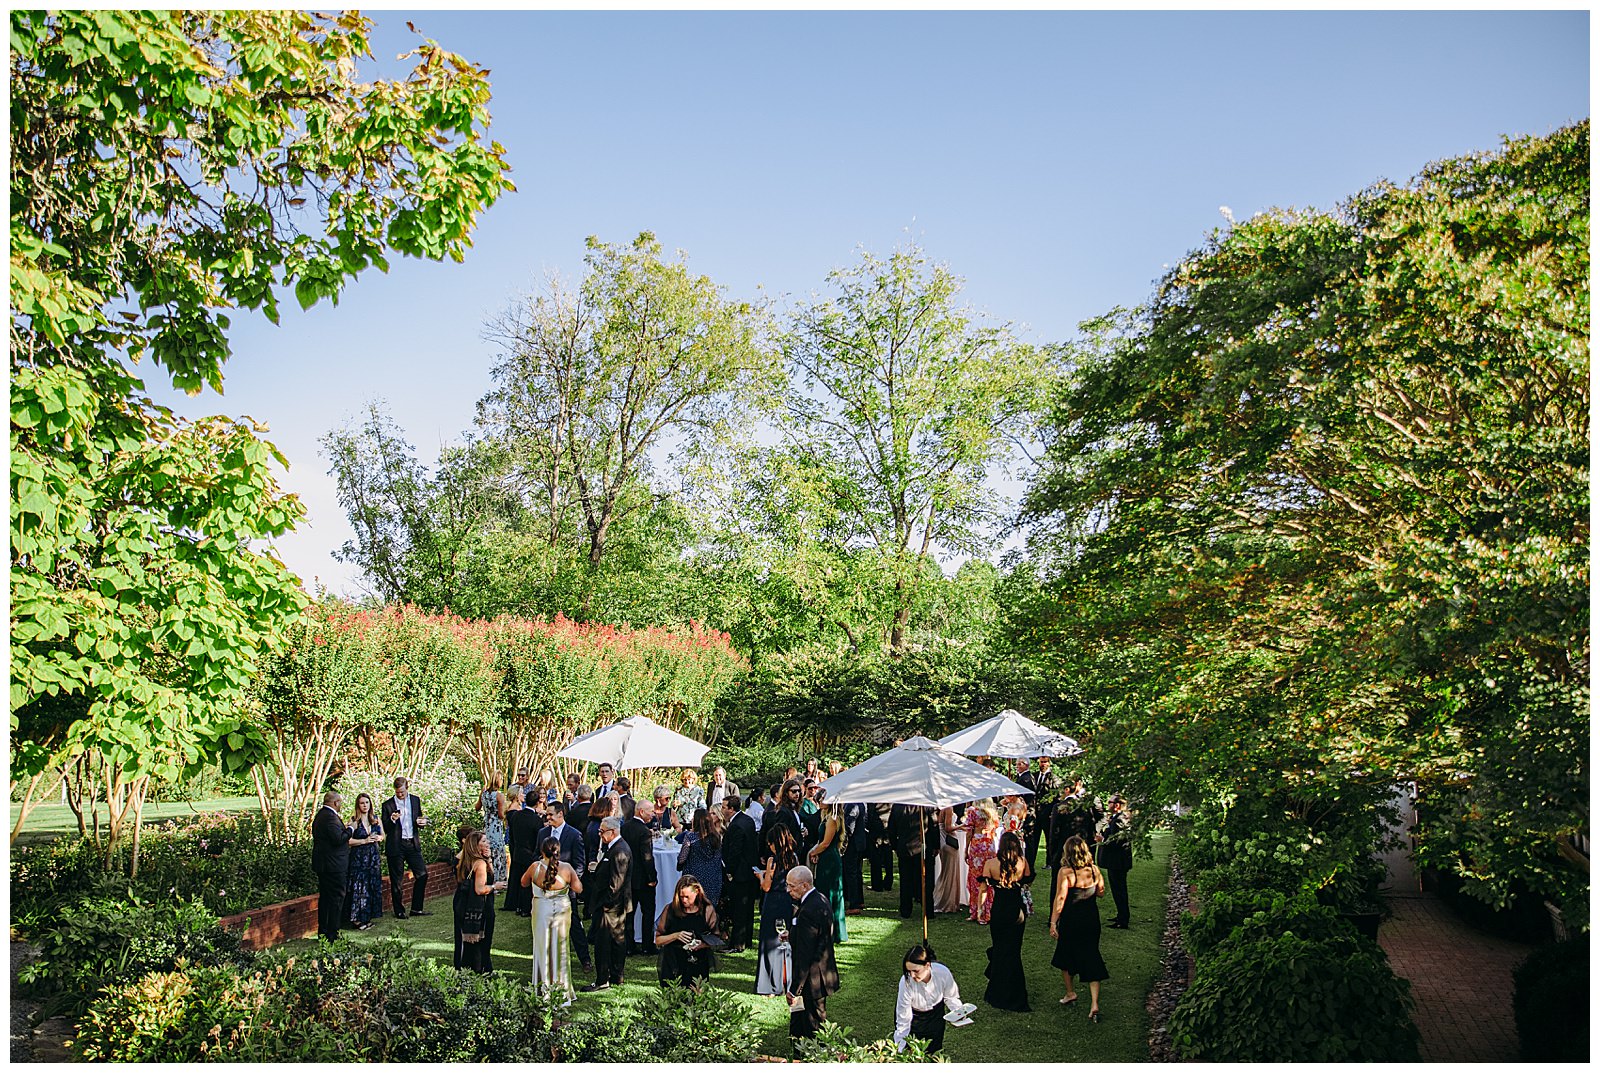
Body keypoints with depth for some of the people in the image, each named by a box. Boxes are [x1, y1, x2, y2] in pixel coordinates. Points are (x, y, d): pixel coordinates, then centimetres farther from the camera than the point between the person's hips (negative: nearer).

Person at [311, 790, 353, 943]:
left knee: (324, 897, 17)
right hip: (334, 865, -10)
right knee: (336, 898, -4)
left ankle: (322, 931, 25)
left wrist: (343, 827, 12)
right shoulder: (330, 817, -20)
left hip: (322, 864, 10)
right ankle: (332, 935, -2)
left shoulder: (320, 815, 12)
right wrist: (349, 830, -10)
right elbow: (339, 839, -25)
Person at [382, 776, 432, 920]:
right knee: (396, 880, 4)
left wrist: (422, 822, -6)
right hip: (396, 846, -3)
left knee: (422, 874, 0)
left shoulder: (415, 800, 7)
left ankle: (416, 908, 11)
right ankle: (399, 911, 16)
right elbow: (385, 829, -2)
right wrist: (392, 820, -22)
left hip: (413, 844, 3)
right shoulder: (388, 805, -3)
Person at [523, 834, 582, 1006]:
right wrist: (575, 877, 11)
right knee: (561, 949, 13)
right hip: (562, 910, 1)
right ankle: (563, 993, 19)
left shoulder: (535, 867, -13)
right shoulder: (566, 868, -14)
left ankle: (545, 991, 16)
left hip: (541, 910, -1)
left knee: (543, 948, 12)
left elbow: (523, 883, 5)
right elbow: (578, 889, -5)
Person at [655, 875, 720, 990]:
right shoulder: (670, 910, 0)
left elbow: (715, 940, 3)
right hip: (673, 966, 0)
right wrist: (676, 936, -13)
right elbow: (658, 941, 3)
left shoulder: (707, 910, 1)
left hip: (698, 967, 0)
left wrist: (703, 944, -16)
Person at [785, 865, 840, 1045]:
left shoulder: (808, 910, -25)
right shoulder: (821, 899, 6)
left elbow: (805, 954, -24)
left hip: (813, 980, -10)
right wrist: (791, 936, 8)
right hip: (823, 974, 10)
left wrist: (794, 989, -20)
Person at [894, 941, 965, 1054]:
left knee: (934, 1050, 11)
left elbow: (950, 997, -9)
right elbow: (903, 1020, -28)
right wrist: (899, 1051, -26)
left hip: (936, 1012, 2)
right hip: (914, 1014, -2)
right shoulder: (906, 982, -37)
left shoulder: (943, 972, -33)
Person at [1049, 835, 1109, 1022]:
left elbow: (1060, 899, -19)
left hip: (1070, 920, -3)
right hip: (1091, 918, 3)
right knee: (1091, 958, 8)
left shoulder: (1065, 872, -18)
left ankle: (1070, 993, 36)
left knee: (1065, 956, 20)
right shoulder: (1094, 870, -5)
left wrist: (1053, 923, -13)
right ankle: (1094, 1004, -2)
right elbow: (1101, 893, 8)